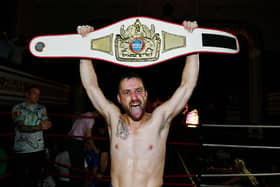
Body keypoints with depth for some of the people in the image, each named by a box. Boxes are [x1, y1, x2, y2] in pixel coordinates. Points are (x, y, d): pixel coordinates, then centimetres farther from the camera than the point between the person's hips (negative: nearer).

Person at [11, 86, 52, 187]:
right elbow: (21, 128, -11)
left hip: (38, 149, 3)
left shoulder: (42, 108, 11)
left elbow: (46, 124, 2)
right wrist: (39, 127, -20)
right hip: (22, 151, -3)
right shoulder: (17, 108, -1)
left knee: (36, 177, 11)